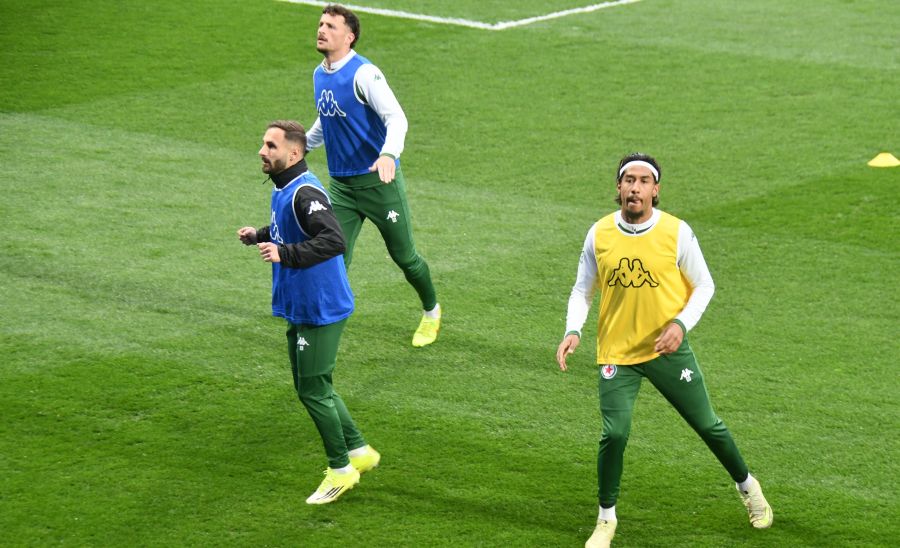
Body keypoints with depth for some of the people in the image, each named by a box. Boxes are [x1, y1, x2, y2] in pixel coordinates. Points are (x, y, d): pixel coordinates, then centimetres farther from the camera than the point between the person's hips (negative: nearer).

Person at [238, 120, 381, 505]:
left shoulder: (305, 193, -23)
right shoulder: (282, 189, 9)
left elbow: (333, 240, -35)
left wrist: (285, 254, -39)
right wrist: (259, 236, 10)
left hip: (320, 310, -10)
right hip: (300, 309, 10)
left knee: (314, 391, -3)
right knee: (310, 388, 17)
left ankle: (340, 470, 10)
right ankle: (359, 451, 29)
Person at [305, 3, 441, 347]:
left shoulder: (364, 74, -17)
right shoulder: (319, 75, 6)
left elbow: (396, 118, -27)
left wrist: (389, 154, -44)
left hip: (378, 182, -6)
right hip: (340, 185, 6)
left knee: (403, 255, 10)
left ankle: (431, 312, 35)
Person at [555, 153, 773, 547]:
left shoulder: (677, 232, -10)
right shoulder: (599, 234, -4)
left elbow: (703, 286, 0)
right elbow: (583, 290, 8)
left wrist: (681, 324, -16)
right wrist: (573, 330, -10)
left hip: (667, 349, 0)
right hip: (616, 352, 1)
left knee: (707, 425, 9)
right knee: (614, 433, -11)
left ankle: (747, 486, 36)